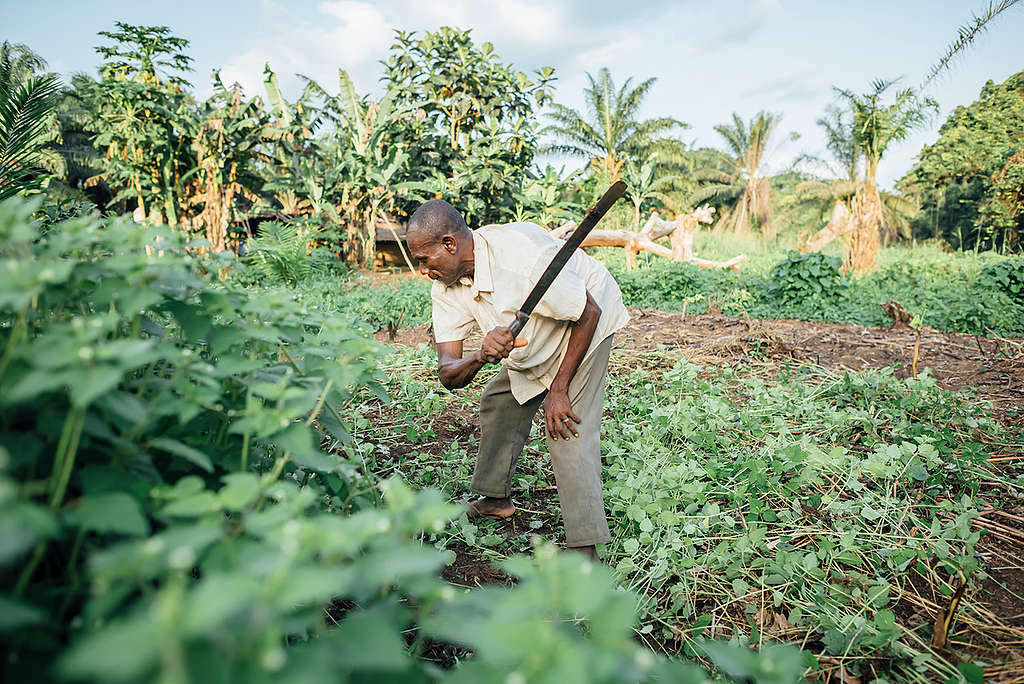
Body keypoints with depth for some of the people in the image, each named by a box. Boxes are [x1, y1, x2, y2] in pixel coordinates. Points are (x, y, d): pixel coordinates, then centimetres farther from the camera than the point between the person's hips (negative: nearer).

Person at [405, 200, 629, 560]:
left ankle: (585, 554, -10)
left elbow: (588, 313, -27)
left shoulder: (523, 255, -38)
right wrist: (481, 357, -44)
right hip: (535, 338, 8)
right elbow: (448, 374, -20)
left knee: (566, 430, -18)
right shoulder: (445, 287, -16)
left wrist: (559, 389, -25)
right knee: (498, 402, 13)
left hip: (586, 325, -8)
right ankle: (496, 499, 34)